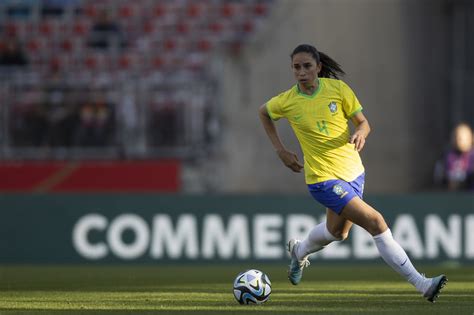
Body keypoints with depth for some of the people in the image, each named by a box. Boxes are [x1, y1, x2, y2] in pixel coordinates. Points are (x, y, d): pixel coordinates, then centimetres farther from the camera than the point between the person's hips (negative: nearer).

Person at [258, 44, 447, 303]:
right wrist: (280, 151, 6)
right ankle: (421, 284, -15)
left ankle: (299, 251, 57)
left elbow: (363, 122, 0)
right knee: (376, 222, -17)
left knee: (338, 232, 24)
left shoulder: (337, 88, -6)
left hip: (353, 171, 5)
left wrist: (360, 133, -24)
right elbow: (263, 112, 12)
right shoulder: (287, 101, -9)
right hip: (324, 178, -4)